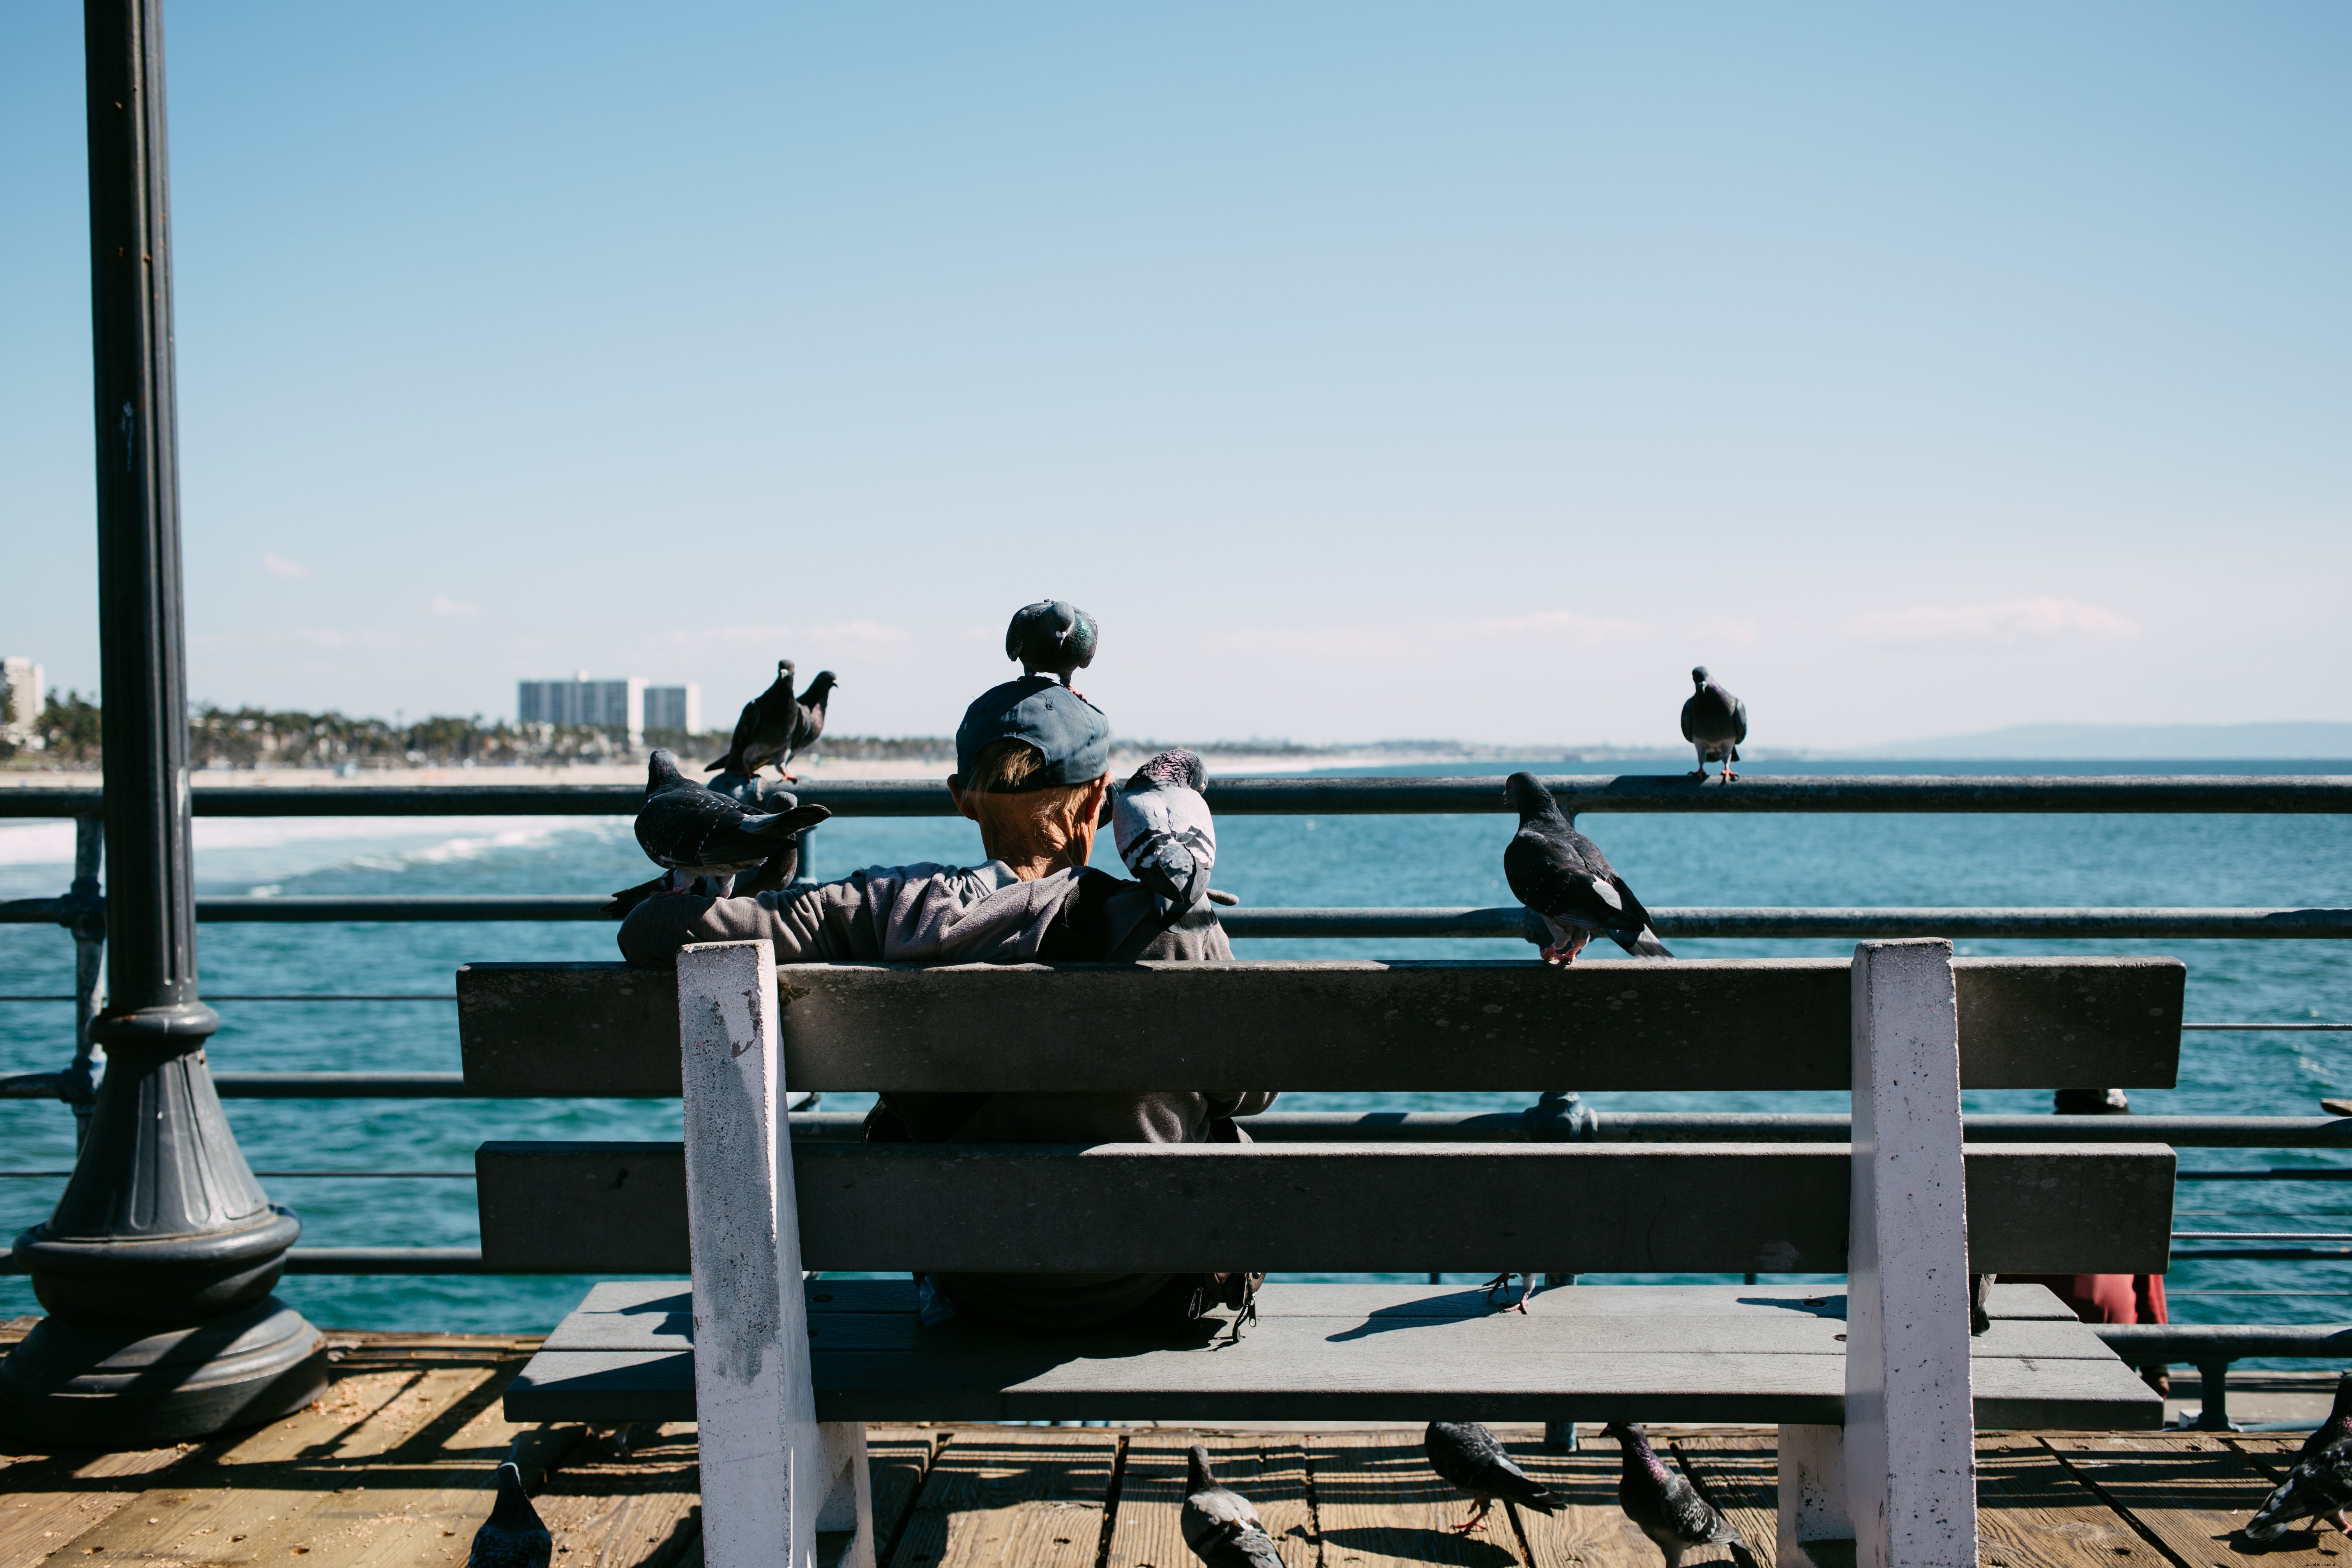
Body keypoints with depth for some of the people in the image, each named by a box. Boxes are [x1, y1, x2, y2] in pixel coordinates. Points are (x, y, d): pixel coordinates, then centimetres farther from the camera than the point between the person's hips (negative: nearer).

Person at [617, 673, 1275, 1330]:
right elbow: (1251, 1092, -3)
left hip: (981, 1291, 1)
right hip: (1152, 1291, -1)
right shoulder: (1180, 929, -20)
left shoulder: (894, 909, -19)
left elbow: (656, 930, -22)